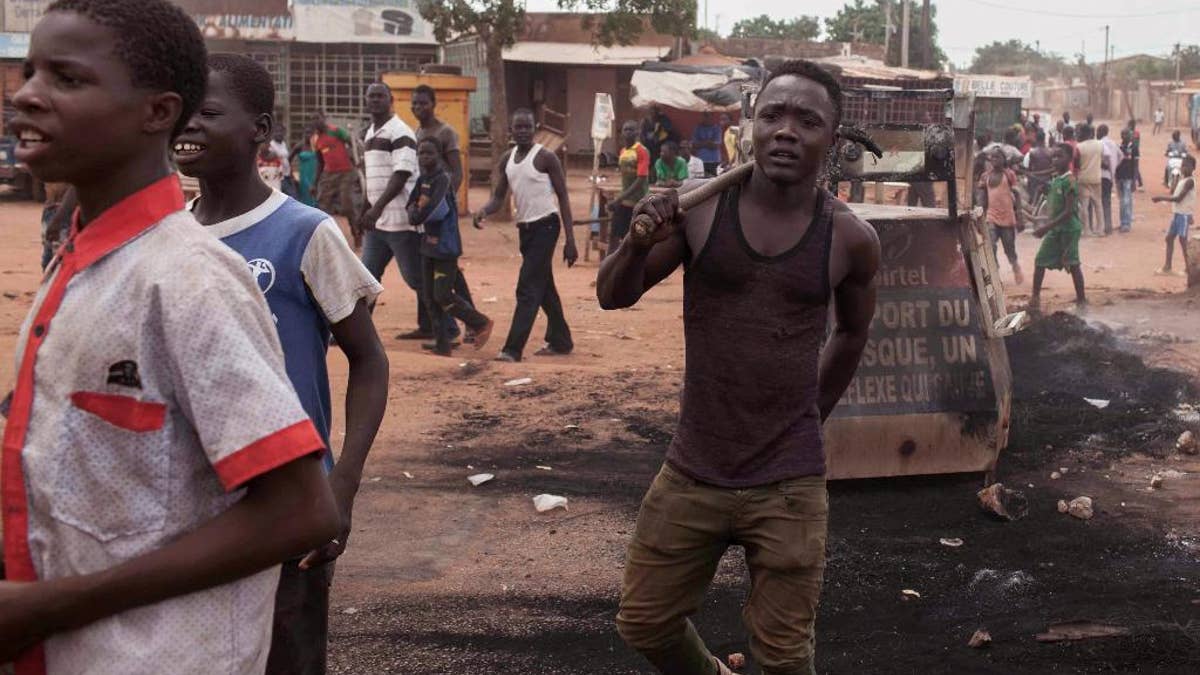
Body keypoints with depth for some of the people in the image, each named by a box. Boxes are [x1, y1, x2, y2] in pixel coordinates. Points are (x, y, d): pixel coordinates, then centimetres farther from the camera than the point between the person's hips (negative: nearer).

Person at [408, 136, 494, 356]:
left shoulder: (442, 180, -15)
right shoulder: (422, 180, 10)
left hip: (446, 247, -9)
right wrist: (414, 211, -10)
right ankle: (442, 345, 15)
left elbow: (432, 208, -25)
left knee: (443, 295, -10)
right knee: (430, 297, 8)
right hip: (428, 246, 9)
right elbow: (411, 204, 11)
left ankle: (481, 323, 9)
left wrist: (417, 216, -8)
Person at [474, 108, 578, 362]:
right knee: (544, 288, 16)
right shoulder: (507, 159, 8)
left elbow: (563, 197, -10)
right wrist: (484, 210, -16)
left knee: (528, 289, -12)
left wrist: (570, 240, -15)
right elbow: (499, 196, 9)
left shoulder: (545, 157, -11)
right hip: (525, 227, 7)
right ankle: (560, 342, 28)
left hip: (545, 226, -7)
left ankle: (513, 349, -13)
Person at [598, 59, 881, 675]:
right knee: (644, 625, 13)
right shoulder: (699, 204, -7)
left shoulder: (850, 239, -6)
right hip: (693, 472, 2)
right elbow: (612, 297, 0)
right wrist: (638, 242, -20)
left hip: (789, 484, -1)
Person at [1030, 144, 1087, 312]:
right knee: (1040, 261, 7)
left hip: (1069, 229, -8)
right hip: (1054, 229, 8)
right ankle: (1035, 297, 14)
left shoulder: (1069, 181, -17)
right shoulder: (1054, 180, 8)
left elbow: (1069, 211, -21)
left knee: (1073, 264, -1)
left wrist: (1047, 227, -23)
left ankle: (1081, 299, 9)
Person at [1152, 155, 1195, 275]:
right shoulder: (1181, 179, 13)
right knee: (1169, 238, 10)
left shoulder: (1189, 181, -14)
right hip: (1176, 213, 9)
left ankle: (1188, 267, -3)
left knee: (1182, 239, -9)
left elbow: (1178, 198, -20)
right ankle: (1167, 266, 16)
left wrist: (1161, 198, -17)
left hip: (1185, 214, -9)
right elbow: (1173, 194, 13)